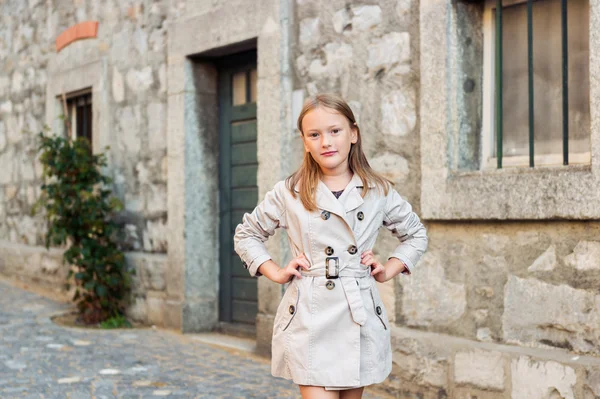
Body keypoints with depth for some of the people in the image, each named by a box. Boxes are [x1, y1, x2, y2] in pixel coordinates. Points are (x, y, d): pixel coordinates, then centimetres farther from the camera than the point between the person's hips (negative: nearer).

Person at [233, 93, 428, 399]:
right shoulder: (288, 193, 0)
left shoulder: (379, 192, 4)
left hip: (361, 319, 2)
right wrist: (276, 273, 2)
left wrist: (389, 270, 7)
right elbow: (246, 235, 13)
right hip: (309, 320, -2)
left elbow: (416, 235, 20)